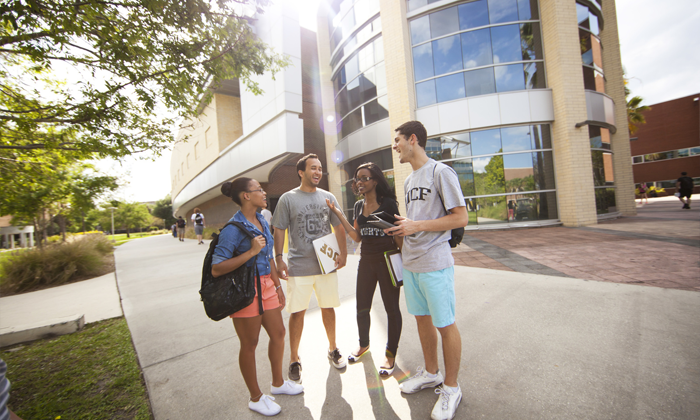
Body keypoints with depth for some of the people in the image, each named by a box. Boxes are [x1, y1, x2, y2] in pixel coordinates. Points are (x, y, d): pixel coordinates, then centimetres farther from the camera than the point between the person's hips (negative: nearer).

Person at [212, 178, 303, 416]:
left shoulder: (262, 222, 7)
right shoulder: (233, 228, -18)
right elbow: (216, 269, -20)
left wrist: (277, 286, 17)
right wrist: (251, 251, -25)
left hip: (266, 286, 8)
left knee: (278, 333, 17)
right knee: (249, 344, 11)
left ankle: (278, 383, 42)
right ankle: (256, 398, 34)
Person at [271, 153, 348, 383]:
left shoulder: (328, 197, 6)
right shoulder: (288, 198, -1)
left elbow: (339, 227, 8)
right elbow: (279, 230, -1)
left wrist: (343, 253, -1)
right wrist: (279, 259, -9)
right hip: (298, 266, -2)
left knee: (328, 308, 15)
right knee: (297, 312, 6)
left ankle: (332, 349, 37)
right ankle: (294, 359, 27)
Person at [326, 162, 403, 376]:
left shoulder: (388, 203, -9)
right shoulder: (359, 206, 7)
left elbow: (398, 233, -7)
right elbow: (357, 237, 3)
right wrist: (339, 215, -1)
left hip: (387, 260, -5)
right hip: (366, 261, 5)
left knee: (391, 307, 10)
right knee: (362, 308, 14)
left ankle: (391, 354, 29)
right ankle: (363, 344, 41)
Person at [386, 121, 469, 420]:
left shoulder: (440, 172, -9)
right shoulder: (408, 180, 15)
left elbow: (461, 218, -14)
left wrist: (417, 225, -19)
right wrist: (402, 228, 2)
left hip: (435, 263, -7)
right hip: (410, 262, 8)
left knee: (445, 324, 5)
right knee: (422, 318, 18)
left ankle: (451, 388, 26)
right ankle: (430, 373, 38)